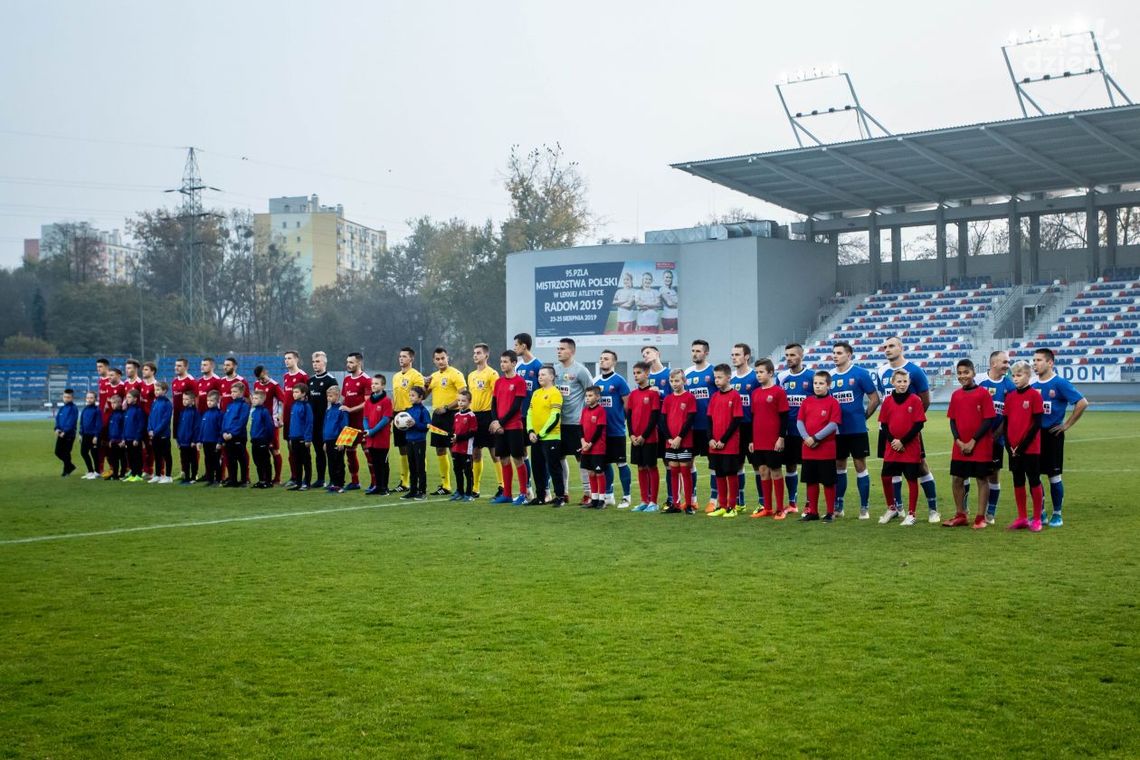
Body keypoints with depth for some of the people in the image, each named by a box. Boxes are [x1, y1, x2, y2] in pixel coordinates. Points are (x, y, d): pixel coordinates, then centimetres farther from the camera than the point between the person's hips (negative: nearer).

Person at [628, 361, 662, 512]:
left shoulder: (653, 392, -9)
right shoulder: (633, 394, 9)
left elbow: (655, 417, -12)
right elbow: (630, 416, 11)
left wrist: (644, 436, -14)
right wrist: (632, 435, -2)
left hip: (649, 438, -6)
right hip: (635, 439, 6)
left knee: (651, 467, 1)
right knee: (641, 468, 10)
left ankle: (653, 502, 7)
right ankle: (644, 501, 17)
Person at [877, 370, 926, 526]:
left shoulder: (915, 400, -6)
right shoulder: (888, 401, 4)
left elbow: (919, 425, -9)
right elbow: (883, 425, 5)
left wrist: (903, 442, -13)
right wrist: (892, 440, -11)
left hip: (911, 448, -3)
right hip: (891, 448, 3)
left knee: (912, 480, 2)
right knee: (886, 478, 4)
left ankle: (911, 514, 13)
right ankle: (892, 509, 24)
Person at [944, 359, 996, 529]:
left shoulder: (983, 393, -8)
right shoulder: (955, 395, 7)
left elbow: (988, 421, -10)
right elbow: (952, 420, 8)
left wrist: (973, 442, -14)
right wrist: (958, 441, -7)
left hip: (980, 446, -5)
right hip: (959, 448, 5)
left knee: (982, 479, 3)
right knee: (957, 480, 8)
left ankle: (980, 517, 11)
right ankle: (961, 515, 22)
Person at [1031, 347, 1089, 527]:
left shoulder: (1060, 383, -10)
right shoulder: (1033, 386, 8)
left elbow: (1082, 403, -15)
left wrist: (1067, 424, -12)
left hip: (1052, 435, -6)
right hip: (1034, 434, 6)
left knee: (1054, 476, 0)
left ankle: (1057, 515, 11)